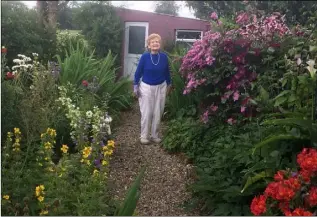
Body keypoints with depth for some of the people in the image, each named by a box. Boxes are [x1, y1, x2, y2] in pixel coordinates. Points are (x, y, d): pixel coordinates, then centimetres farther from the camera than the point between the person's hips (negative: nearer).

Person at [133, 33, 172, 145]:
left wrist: (169, 85, 15)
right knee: (146, 113, 2)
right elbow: (138, 72, -4)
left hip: (161, 87, 2)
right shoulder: (144, 57, -11)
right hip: (146, 87, -2)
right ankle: (144, 136, 15)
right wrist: (135, 86, -5)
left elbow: (167, 72, 8)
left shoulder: (164, 57, -6)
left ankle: (155, 135, 21)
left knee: (158, 113, 8)